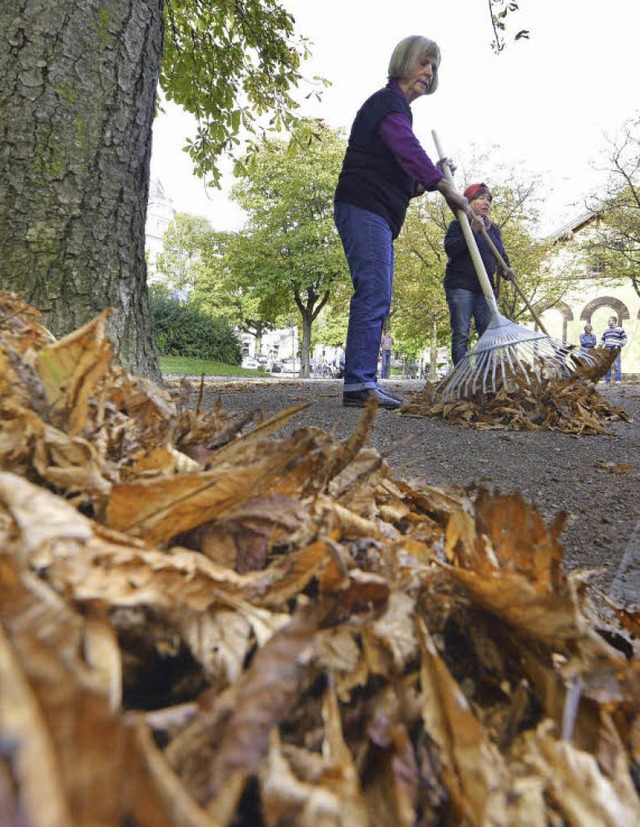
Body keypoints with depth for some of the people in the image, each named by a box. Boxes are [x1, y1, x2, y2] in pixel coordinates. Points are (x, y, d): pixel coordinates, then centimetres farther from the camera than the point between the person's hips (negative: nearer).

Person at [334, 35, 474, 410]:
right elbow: (408, 149, -23)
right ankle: (359, 382, -21)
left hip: (379, 217, 10)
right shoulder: (386, 102, -2)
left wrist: (423, 183, 11)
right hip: (363, 208, -10)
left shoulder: (399, 109, 28)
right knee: (374, 294, -19)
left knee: (377, 300, 5)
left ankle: (363, 382, 6)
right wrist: (445, 186, -34)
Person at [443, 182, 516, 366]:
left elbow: (501, 254, 21)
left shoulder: (494, 229, 21)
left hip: (486, 288, 6)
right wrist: (473, 231, -20)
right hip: (460, 286, -6)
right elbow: (450, 249, -13)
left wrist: (507, 270, 0)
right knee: (461, 335, -10)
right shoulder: (458, 224, 3)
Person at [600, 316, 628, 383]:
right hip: (607, 350, 5)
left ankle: (618, 380, -9)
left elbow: (624, 339, -1)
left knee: (617, 365, -10)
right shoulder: (606, 330, 20)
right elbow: (602, 340, 25)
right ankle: (607, 380, 10)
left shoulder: (620, 329, 4)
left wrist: (619, 346, -14)